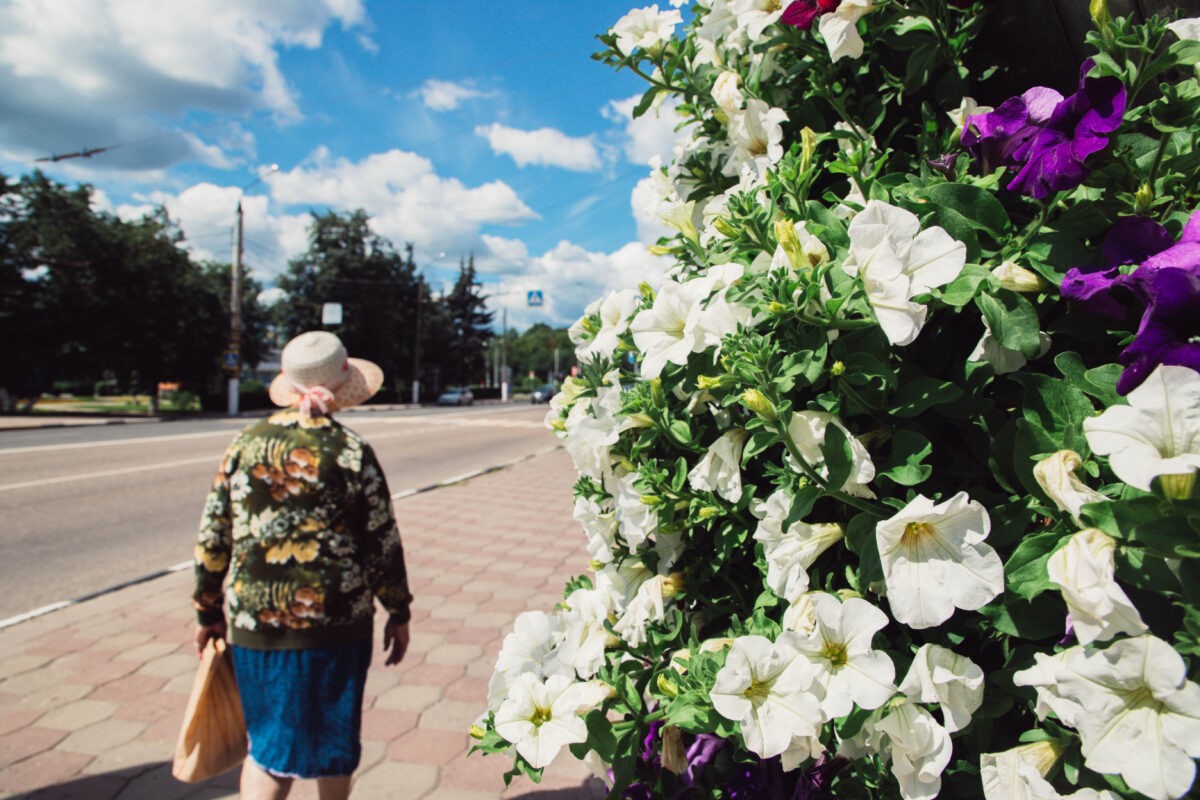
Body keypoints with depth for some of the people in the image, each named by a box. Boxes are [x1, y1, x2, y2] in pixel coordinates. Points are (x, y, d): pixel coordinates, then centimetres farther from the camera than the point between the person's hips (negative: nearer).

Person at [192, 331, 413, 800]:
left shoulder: (247, 443, -1)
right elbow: (382, 541, -7)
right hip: (335, 621, -2)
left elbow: (213, 536, 3)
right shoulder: (351, 450, -10)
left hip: (256, 619, 3)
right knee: (334, 738, 19)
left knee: (269, 742, 16)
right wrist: (398, 612, 5)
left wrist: (209, 611, 16)